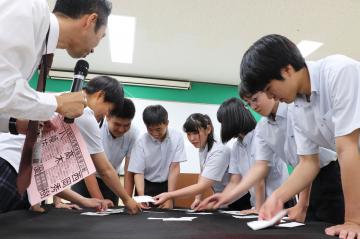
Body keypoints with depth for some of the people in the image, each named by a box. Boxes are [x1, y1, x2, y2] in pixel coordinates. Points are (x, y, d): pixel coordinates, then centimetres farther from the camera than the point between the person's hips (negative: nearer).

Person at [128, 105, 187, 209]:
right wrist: (141, 197, -30)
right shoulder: (141, 142, -17)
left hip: (166, 185, 1)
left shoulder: (177, 137, -16)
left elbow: (174, 168, -14)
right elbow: (138, 172, -15)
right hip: (147, 186, 0)